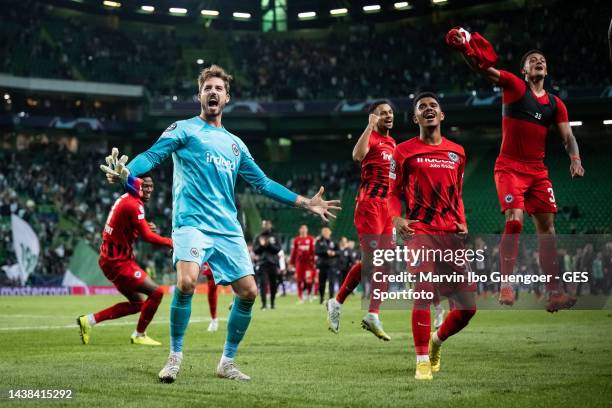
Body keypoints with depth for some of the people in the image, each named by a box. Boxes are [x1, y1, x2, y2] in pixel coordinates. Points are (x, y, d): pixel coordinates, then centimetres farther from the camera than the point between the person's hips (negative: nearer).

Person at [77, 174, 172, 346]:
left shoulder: (125, 199, 11)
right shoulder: (134, 205, -19)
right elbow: (147, 236, -21)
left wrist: (147, 227, -3)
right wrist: (171, 243, -11)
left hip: (110, 259, 10)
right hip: (118, 262, -10)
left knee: (138, 303, 16)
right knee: (156, 292, -9)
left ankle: (89, 320, 18)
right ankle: (139, 335, 5)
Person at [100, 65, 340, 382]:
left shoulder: (235, 144, 22)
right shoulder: (184, 130, 6)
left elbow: (262, 182, 26)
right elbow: (152, 155, -8)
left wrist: (305, 203, 24)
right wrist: (125, 173, -29)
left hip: (228, 229, 6)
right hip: (192, 222, -6)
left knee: (248, 291, -1)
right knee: (186, 282, -27)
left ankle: (227, 362, 15)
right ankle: (175, 356, -8)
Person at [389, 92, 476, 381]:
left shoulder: (457, 152, 15)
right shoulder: (404, 151, 5)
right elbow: (395, 193, 7)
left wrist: (462, 223, 6)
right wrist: (397, 219, -12)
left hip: (452, 233, 4)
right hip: (420, 233, -4)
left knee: (467, 305, 0)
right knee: (423, 295, -13)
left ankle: (437, 341, 28)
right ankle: (422, 360, 1)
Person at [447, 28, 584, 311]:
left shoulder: (555, 104, 13)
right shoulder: (515, 86, 0)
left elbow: (567, 136, 6)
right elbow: (483, 69, -13)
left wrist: (575, 158, -15)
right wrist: (464, 48, -31)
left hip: (538, 171, 5)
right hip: (510, 167, -5)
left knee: (547, 228, 3)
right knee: (514, 221, -21)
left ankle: (554, 293, 7)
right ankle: (506, 284, -13)